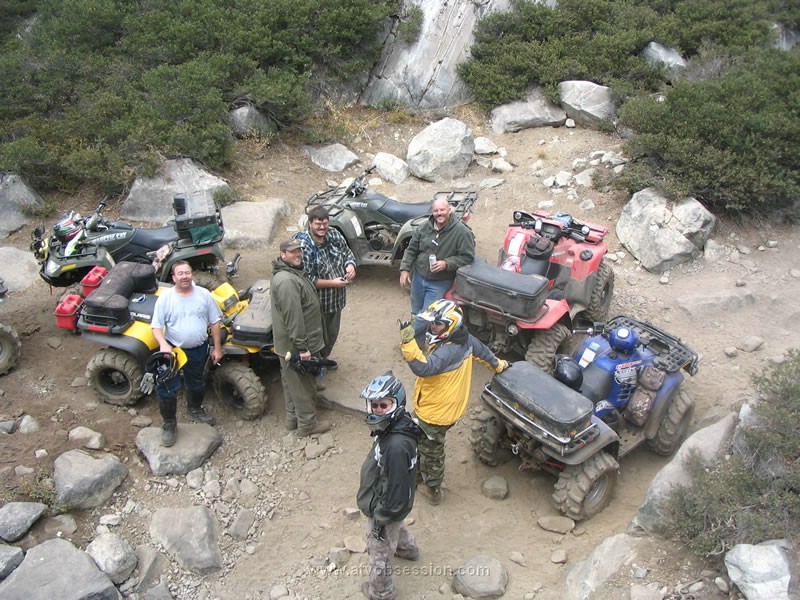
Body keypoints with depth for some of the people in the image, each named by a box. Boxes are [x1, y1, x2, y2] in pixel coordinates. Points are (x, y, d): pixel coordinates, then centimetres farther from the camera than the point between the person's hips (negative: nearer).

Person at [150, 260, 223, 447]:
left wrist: (217, 348, 0)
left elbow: (214, 322, 1)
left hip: (199, 349, 3)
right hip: (173, 350, -2)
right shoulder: (165, 298, -12)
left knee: (196, 384, 22)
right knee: (167, 389, -1)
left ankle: (195, 409, 49)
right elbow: (156, 326, -12)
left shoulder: (204, 294, -6)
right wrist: (163, 344, -31)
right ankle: (169, 424, 17)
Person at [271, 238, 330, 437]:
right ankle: (307, 424, 16)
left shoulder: (292, 273, 9)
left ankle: (293, 418, 34)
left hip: (290, 345, 10)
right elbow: (292, 317, -28)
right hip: (295, 345, -10)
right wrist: (301, 347, -26)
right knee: (303, 384, 3)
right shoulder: (286, 281, -26)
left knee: (292, 381, 21)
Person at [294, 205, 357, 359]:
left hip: (336, 299, 7)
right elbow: (306, 279, -27)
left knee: (332, 334, 26)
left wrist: (350, 266, -12)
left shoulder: (334, 235, -4)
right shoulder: (304, 246, -25)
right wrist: (332, 283, -27)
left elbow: (347, 253, 11)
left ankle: (324, 358, 50)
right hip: (317, 303, -7)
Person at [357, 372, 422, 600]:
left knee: (379, 554, 17)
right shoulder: (393, 427, -12)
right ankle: (407, 548, 67)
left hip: (385, 507, -8)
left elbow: (395, 488, -32)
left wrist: (381, 519, -19)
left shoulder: (396, 445, -41)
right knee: (397, 526, 38)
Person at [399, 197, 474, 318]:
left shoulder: (462, 232, -16)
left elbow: (467, 257, -15)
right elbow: (411, 250, 7)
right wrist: (405, 269, -1)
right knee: (416, 312, 19)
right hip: (418, 277, 5)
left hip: (440, 283, -5)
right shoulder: (424, 227, -2)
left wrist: (446, 264, -26)